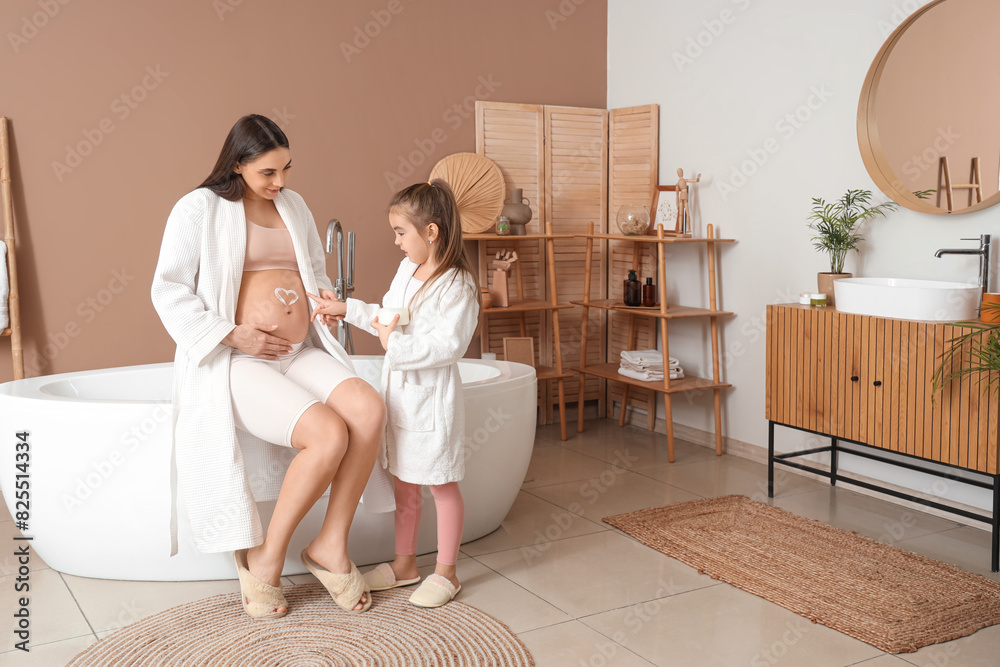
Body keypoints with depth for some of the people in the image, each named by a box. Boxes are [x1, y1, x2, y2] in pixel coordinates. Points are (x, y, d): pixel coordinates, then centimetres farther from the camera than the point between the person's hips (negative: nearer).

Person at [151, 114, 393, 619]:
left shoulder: (293, 204, 17)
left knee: (369, 408, -24)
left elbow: (316, 269, 30)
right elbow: (169, 292, -5)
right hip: (236, 364, -6)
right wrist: (233, 335, -15)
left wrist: (325, 294, 7)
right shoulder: (200, 208, -1)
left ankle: (331, 545, -10)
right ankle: (265, 557, -8)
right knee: (328, 434, -29)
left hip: (301, 353, 6)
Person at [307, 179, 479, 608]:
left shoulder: (456, 284, -18)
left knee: (442, 486, 5)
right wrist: (347, 309, 19)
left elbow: (448, 346, -25)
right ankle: (404, 563, 32)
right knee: (404, 483, 17)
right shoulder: (406, 270, 8)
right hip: (398, 392, 8)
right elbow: (387, 317, 22)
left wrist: (397, 345, -27)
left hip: (433, 399, -8)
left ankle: (446, 573, 19)